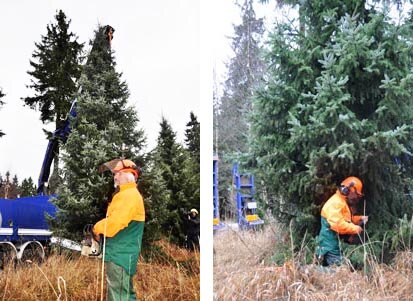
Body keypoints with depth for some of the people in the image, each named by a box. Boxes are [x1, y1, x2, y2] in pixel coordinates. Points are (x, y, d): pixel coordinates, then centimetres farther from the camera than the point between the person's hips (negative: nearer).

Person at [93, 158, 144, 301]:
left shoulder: (130, 195, -16)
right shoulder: (124, 195, 18)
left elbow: (115, 223, -24)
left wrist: (97, 228, -7)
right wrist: (101, 228, 5)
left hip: (121, 255, -11)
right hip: (120, 254, 11)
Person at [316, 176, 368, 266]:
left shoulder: (344, 203, 18)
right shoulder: (335, 203, -18)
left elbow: (347, 220, 28)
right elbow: (337, 224, -29)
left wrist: (359, 219, 11)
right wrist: (355, 228, -21)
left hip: (338, 247, 11)